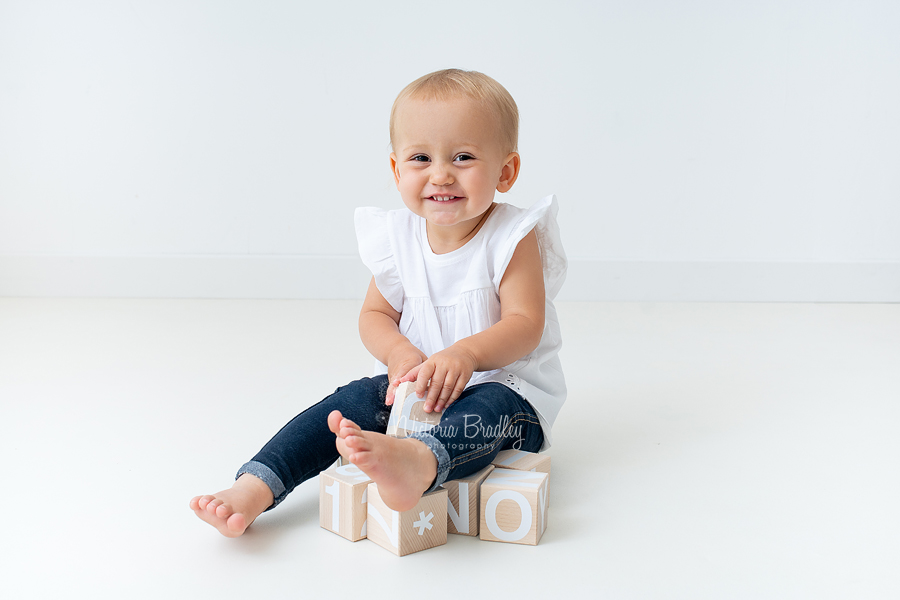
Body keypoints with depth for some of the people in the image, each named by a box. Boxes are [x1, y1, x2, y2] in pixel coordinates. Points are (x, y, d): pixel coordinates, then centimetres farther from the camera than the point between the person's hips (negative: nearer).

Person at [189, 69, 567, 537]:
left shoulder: (513, 238, -12)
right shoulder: (398, 239, 0)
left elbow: (525, 323, -19)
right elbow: (374, 314, 6)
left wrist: (465, 354, -38)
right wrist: (400, 353, -17)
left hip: (507, 385, -4)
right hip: (414, 386, 5)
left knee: (493, 407, -36)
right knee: (355, 400, -19)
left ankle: (418, 462, -68)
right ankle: (254, 488, -28)